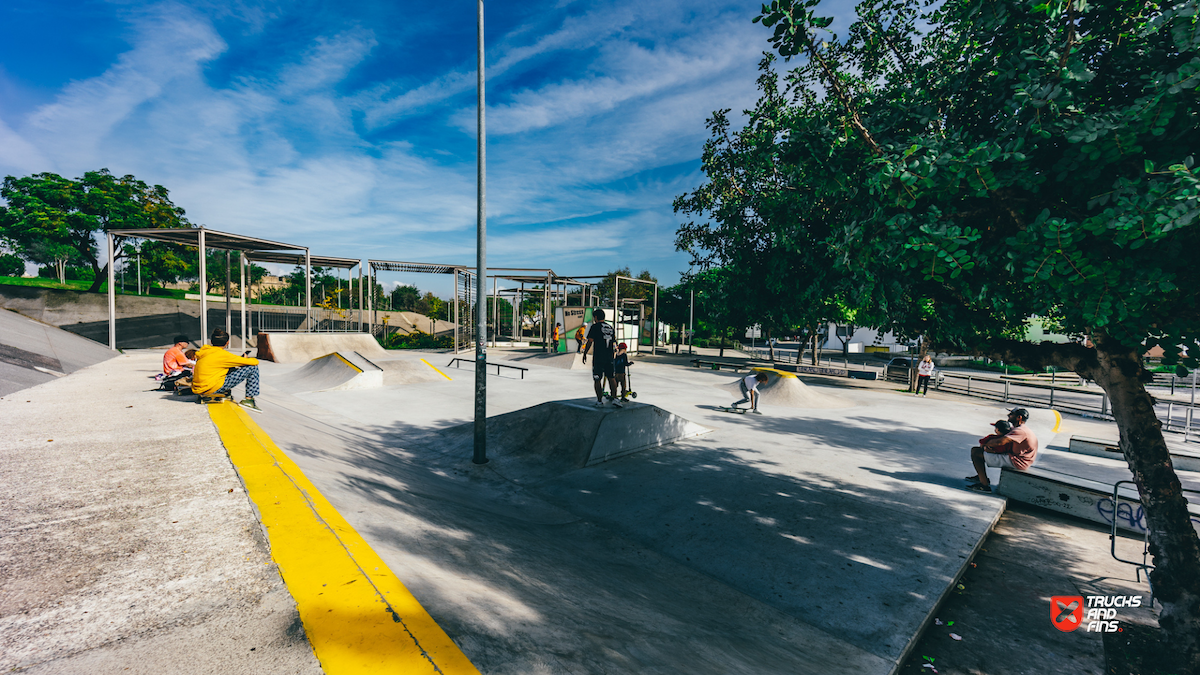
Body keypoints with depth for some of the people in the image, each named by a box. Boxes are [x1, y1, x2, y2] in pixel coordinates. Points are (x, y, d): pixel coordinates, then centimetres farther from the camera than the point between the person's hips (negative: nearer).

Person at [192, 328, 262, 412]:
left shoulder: (203, 352, 9)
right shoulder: (222, 354, -12)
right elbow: (255, 362, -10)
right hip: (212, 389, -9)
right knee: (252, 368, -8)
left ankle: (226, 392, 24)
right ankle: (249, 399, -5)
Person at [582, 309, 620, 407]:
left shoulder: (595, 327, -5)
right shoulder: (610, 327, 13)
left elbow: (590, 342, -10)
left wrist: (585, 353, 0)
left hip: (598, 357, -5)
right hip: (609, 357, 5)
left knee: (597, 380, 3)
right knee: (611, 378, 14)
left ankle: (600, 401, 5)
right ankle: (614, 399, 6)